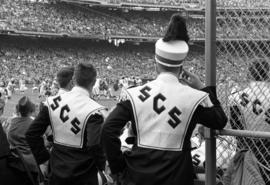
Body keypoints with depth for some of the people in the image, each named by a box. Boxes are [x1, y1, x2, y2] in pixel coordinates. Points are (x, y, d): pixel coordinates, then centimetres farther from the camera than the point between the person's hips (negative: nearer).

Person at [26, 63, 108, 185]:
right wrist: (101, 165, -8)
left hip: (57, 172, 4)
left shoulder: (52, 102, -4)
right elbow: (95, 146, -26)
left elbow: (31, 134, -1)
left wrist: (42, 157, 9)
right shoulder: (94, 111, -19)